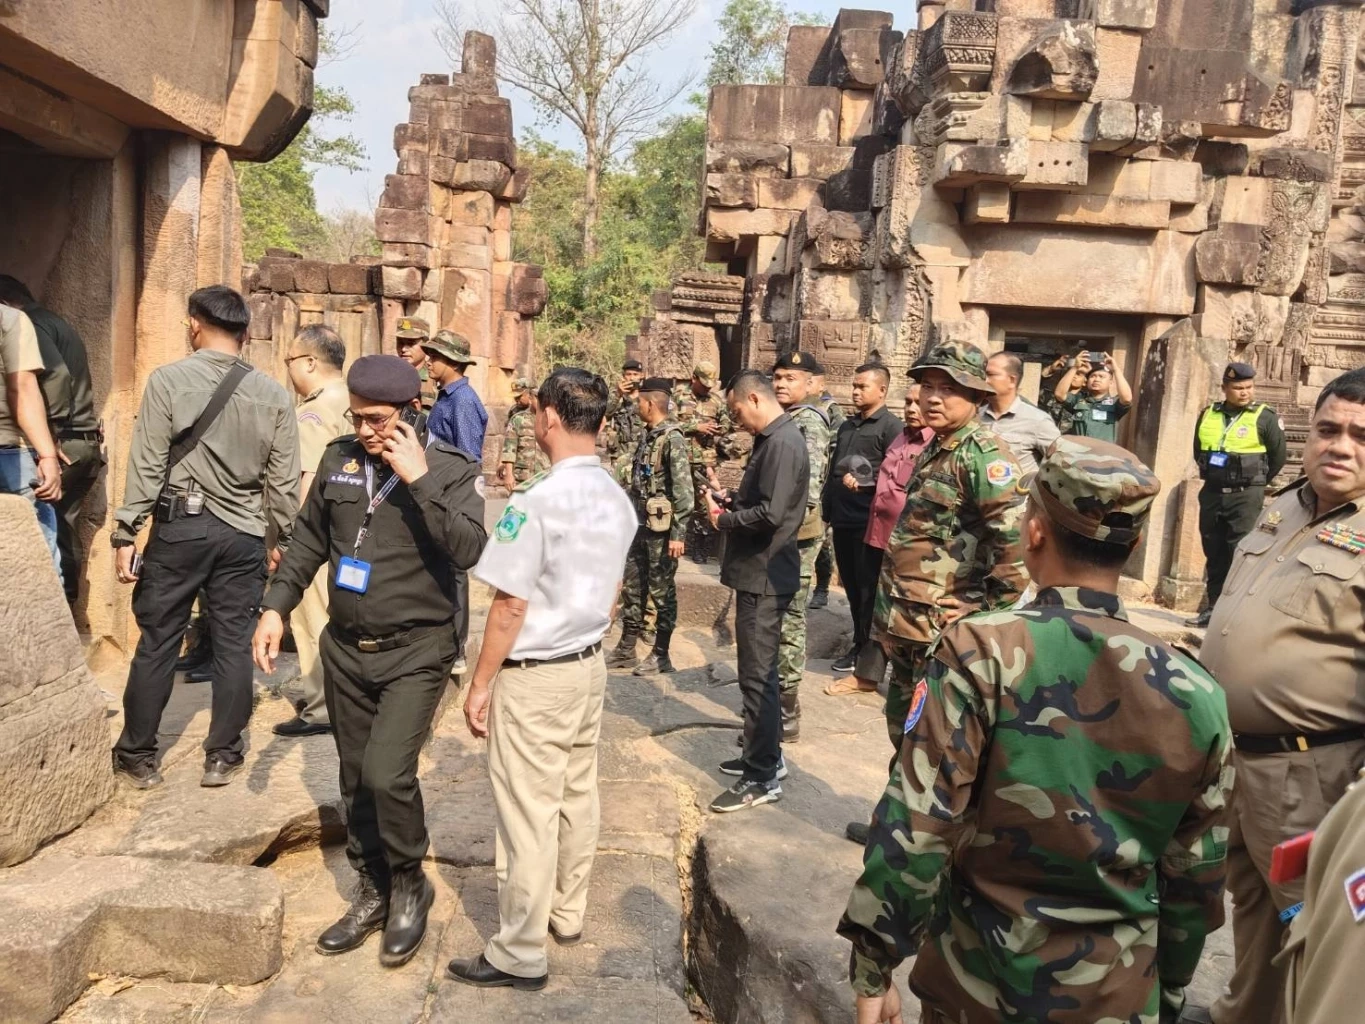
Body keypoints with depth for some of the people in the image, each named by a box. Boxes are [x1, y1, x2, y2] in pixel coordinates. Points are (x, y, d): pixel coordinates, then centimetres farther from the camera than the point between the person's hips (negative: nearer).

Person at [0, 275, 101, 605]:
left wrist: (50, 432, -17)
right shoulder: (55, 323, 22)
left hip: (65, 441, -9)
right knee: (64, 521, 12)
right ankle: (66, 600, 16)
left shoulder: (31, 324, -7)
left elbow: (57, 375, -21)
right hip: (88, 441, 9)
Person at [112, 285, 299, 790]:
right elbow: (284, 479, 3)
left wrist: (125, 532, -3)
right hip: (243, 534, 2)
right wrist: (283, 538, 13)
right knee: (234, 644, 8)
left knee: (158, 641, 8)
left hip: (179, 526, -1)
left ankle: (137, 756, 21)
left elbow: (147, 464, -8)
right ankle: (222, 756, 16)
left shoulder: (167, 380, -6)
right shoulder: (273, 394, 1)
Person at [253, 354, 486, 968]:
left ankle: (409, 886, 12)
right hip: (345, 647, 5)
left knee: (386, 774, -15)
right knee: (355, 779, 14)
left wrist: (418, 479, -26)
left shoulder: (450, 470, -10)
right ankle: (373, 892, 33)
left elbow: (469, 550, -25)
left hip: (415, 652, -5)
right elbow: (309, 540, 13)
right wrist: (276, 606, 7)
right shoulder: (339, 458, 3)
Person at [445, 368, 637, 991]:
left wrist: (480, 685, -10)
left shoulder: (537, 500, -21)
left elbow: (510, 606, -19)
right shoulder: (618, 500, 3)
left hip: (534, 676, -8)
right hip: (590, 665, 8)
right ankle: (567, 914, 35)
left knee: (528, 812, 2)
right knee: (576, 796, 18)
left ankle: (520, 955, 15)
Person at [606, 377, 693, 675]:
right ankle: (626, 649, 24)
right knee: (632, 588, 14)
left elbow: (684, 489, -19)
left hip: (661, 528, -9)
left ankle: (661, 655, 13)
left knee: (662, 592, 2)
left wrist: (678, 533, -22)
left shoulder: (672, 438, -14)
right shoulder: (648, 436, 12)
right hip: (640, 525, 9)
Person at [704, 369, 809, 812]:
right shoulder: (773, 439, 14)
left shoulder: (782, 443, -18)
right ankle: (764, 755, 32)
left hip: (764, 576, -10)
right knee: (758, 672, 19)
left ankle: (763, 778, 6)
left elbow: (769, 513, -25)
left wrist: (723, 520, -11)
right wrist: (732, 500, 4)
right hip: (758, 572, 10)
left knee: (757, 675, -3)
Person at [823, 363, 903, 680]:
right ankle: (859, 645, 25)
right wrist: (827, 512, 16)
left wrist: (863, 483, -22)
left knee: (870, 590, 1)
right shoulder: (846, 425, 17)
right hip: (843, 520, 7)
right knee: (851, 587, 13)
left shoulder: (891, 427, -6)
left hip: (870, 522, -7)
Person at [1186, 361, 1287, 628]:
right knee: (1214, 555, 9)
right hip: (1211, 493, 5)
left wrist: (1256, 482, 6)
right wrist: (1213, 476, 14)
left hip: (1246, 496, -4)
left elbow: (1279, 455, 0)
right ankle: (1214, 607, 16)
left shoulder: (1265, 417, -5)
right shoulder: (1208, 415, 7)